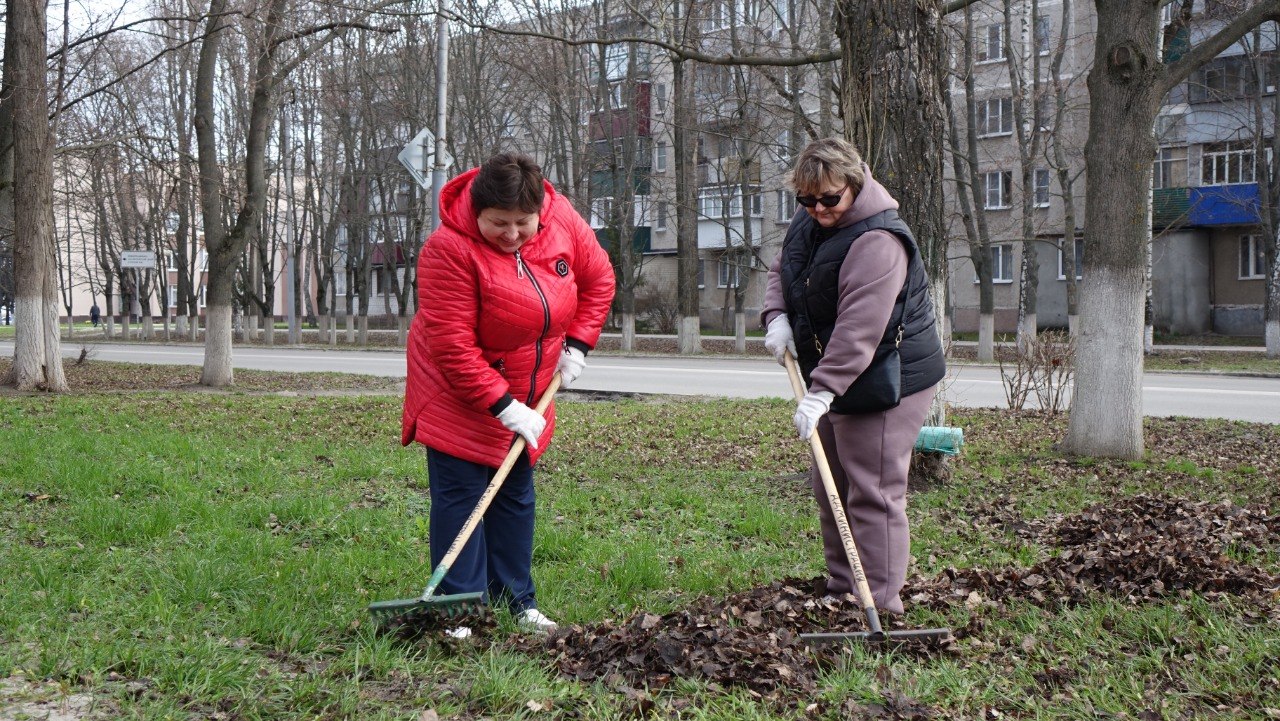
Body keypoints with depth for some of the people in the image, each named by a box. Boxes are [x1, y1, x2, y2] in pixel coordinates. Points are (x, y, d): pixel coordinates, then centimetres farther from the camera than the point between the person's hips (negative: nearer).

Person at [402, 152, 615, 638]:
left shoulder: (563, 220, -12)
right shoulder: (449, 249, -28)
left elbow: (598, 278, 5)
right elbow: (453, 346, -28)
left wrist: (578, 343, -5)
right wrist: (503, 406, -27)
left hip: (527, 390, 6)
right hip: (460, 393, -6)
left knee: (516, 495, 11)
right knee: (460, 494, -7)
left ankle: (517, 602, 20)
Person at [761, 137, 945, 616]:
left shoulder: (877, 241, -24)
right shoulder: (808, 225, 6)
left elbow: (859, 328, -31)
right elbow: (780, 271, 21)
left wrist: (822, 391, -35)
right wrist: (776, 317, 0)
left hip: (883, 383, -10)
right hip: (836, 381, 10)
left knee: (873, 494, -9)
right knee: (830, 489, 16)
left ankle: (879, 606, -3)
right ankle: (841, 591, 27)